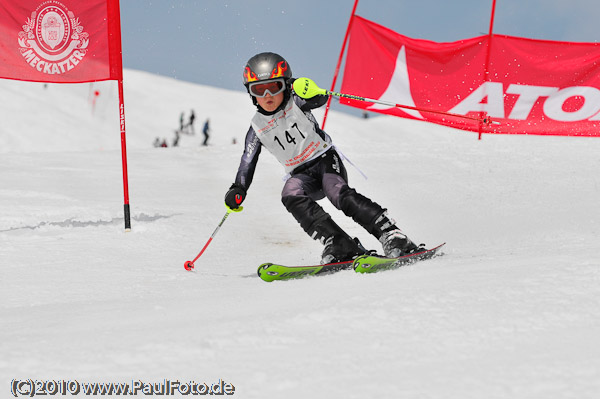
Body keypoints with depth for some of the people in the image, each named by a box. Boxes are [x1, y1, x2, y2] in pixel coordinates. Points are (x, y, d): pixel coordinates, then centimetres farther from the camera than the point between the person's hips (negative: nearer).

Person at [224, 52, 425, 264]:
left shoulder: (295, 103, -4)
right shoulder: (257, 128, 5)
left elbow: (320, 100, -24)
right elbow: (248, 161, 5)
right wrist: (238, 190, -11)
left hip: (325, 159, -2)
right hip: (302, 174, 3)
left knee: (340, 194, -31)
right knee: (290, 194, -31)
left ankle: (392, 237, -36)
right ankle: (339, 245, -40)